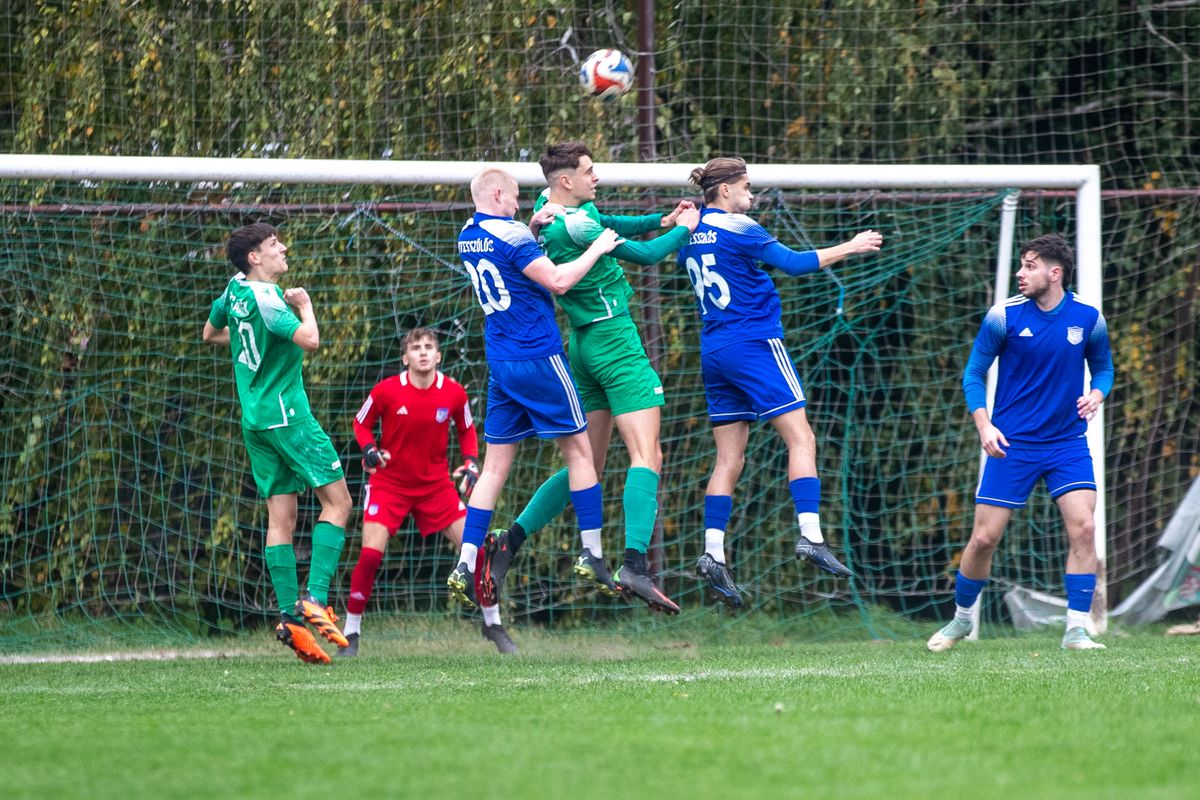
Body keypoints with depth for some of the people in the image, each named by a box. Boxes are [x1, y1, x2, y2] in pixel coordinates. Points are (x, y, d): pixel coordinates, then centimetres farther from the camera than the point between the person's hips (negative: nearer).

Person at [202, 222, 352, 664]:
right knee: (337, 499, -4)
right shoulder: (264, 297, -16)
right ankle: (315, 597, -15)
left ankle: (289, 616, -2)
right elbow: (309, 340, -27)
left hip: (254, 420, 9)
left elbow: (210, 333, 29)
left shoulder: (235, 290, 10)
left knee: (281, 515, 5)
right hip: (285, 412, -9)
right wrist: (304, 307, -8)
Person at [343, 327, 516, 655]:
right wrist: (370, 450, -15)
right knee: (370, 554, -17)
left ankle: (493, 624, 13)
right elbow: (361, 424, 4)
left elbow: (467, 430, 11)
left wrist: (471, 463, -4)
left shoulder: (454, 392, -7)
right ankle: (351, 632, -1)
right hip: (389, 483, -2)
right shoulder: (386, 391, -13)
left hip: (436, 484, 2)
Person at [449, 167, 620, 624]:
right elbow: (558, 281, -15)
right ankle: (592, 555, 2)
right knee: (579, 450, 3)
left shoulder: (468, 239, 10)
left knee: (495, 464, 6)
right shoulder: (510, 236, -14)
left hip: (500, 361, 7)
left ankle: (465, 565, -4)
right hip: (539, 358, -7)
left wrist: (532, 229, 14)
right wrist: (597, 249, -3)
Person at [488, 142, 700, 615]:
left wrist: (661, 220, 14)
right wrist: (684, 229, 7)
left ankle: (512, 538, 8)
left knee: (587, 465, 14)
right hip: (614, 340, -10)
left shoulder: (548, 207, 8)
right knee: (646, 456, -14)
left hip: (583, 345, 10)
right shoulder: (577, 224, -19)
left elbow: (606, 225, 24)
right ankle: (635, 567, -27)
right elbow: (645, 255, -10)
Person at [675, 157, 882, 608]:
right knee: (800, 438, -7)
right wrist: (848, 248, 4)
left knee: (729, 459, 6)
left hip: (714, 352, 8)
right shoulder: (737, 228, -8)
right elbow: (792, 263, -5)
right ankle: (810, 536, -20)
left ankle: (713, 553, -4)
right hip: (755, 344, -8)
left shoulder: (690, 235, 13)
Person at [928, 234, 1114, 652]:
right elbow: (974, 373, 2)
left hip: (1068, 441, 1)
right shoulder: (1004, 316, -6)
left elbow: (1103, 367, 14)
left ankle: (1076, 630, -8)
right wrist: (984, 424, -12)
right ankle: (960, 619, 22)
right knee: (984, 538, -1)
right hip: (1011, 444, -1)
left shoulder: (1089, 319, -2)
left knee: (1083, 527, -15)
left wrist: (1096, 395, -8)